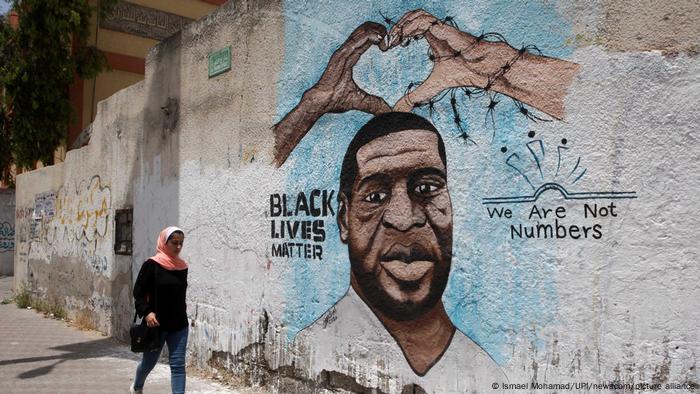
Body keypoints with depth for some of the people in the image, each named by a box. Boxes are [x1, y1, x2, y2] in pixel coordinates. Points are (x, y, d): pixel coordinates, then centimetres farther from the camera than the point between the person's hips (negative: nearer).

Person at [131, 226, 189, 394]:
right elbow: (138, 292, -8)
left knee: (178, 365, -2)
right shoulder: (152, 265, -11)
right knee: (149, 362, 18)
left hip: (179, 325, 3)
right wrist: (146, 312, -21)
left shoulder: (182, 267, 3)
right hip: (156, 324, -3)